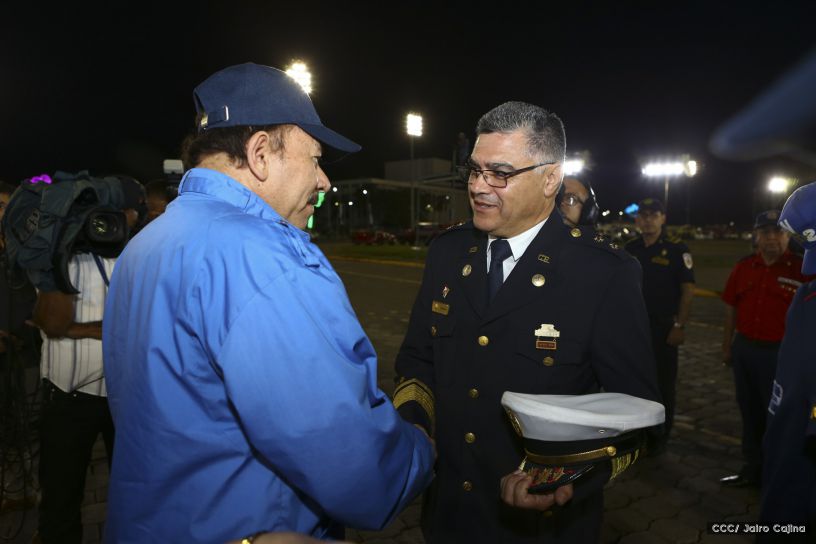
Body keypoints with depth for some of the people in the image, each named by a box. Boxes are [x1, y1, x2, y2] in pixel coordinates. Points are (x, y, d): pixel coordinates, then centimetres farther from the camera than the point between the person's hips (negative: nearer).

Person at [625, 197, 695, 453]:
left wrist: (679, 325, -14)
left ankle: (660, 435, 20)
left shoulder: (677, 249, -7)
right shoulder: (630, 248, 6)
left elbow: (688, 290, -9)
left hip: (663, 326, -4)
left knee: (664, 382, 7)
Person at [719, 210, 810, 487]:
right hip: (744, 349, 5)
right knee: (750, 412, 16)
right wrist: (727, 346, 11)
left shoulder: (802, 269, -9)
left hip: (780, 353, -4)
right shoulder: (743, 267, 5)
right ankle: (752, 469, 31)